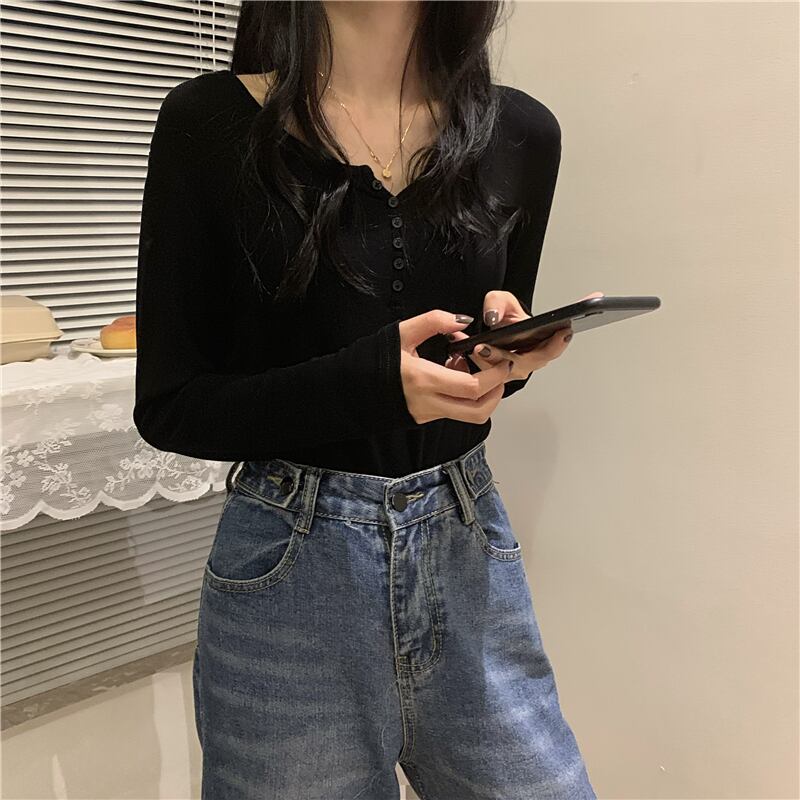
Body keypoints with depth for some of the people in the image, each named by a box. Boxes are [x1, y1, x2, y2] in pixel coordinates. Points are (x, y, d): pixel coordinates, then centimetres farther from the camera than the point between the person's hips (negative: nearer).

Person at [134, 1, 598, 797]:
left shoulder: (521, 132, 2)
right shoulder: (209, 123, -8)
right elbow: (169, 407, -7)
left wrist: (508, 352, -10)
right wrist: (369, 379, -22)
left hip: (470, 546, 4)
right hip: (292, 572, -2)